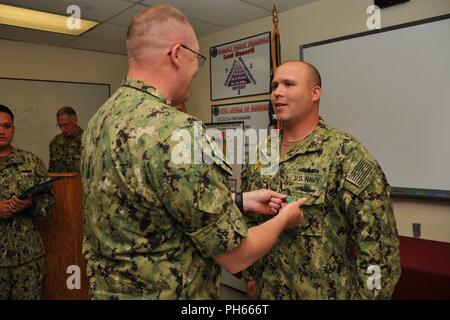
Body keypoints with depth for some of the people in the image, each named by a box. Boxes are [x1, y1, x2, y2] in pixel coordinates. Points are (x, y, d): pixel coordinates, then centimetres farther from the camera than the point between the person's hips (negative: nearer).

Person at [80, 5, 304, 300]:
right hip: (166, 292, -8)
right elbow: (236, 256, -21)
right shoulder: (175, 133, -29)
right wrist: (283, 219, -2)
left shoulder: (102, 119, 0)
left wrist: (241, 200, 9)